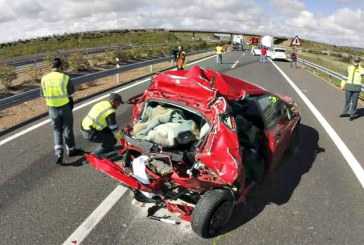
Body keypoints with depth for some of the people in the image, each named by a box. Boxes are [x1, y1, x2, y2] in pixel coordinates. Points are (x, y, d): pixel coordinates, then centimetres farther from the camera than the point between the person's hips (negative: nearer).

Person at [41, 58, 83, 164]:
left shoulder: (44, 78, -4)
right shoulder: (64, 78, -15)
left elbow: (43, 95, 1)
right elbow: (71, 92, -8)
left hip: (52, 108, 3)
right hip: (65, 107, -3)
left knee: (57, 130, 14)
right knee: (67, 129, 13)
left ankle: (58, 153, 4)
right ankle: (71, 150, 27)